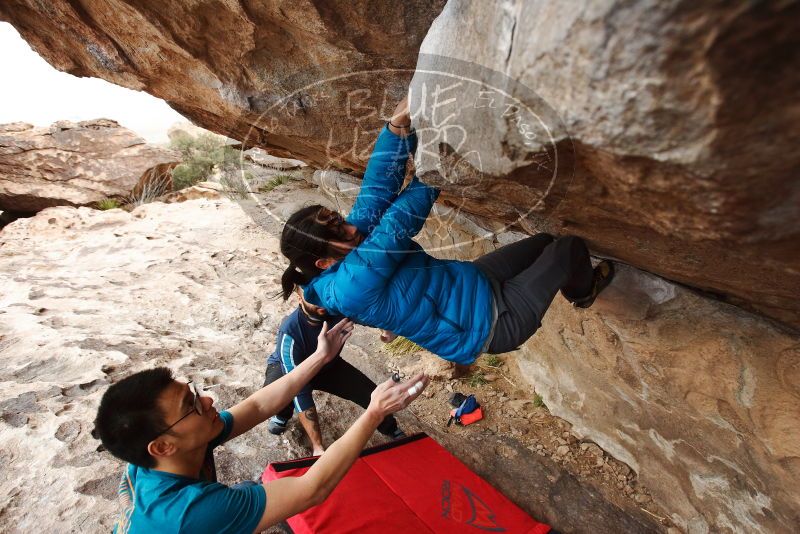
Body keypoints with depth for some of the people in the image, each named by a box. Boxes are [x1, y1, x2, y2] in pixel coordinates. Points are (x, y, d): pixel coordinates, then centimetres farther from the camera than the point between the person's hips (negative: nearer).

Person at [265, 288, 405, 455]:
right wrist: (318, 447, -42)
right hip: (287, 368, -2)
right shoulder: (290, 332, -40)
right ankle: (284, 414, 5)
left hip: (326, 365, 3)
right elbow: (300, 393, -40)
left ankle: (392, 430, 25)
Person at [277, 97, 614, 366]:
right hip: (494, 324, -8)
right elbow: (400, 220, -30)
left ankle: (575, 288, 50)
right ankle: (584, 290, 34)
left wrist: (399, 125, -25)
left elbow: (377, 190, -14)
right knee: (569, 247, -3)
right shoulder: (350, 288, -33)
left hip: (471, 283, 9)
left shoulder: (354, 239, -6)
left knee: (545, 241, 18)